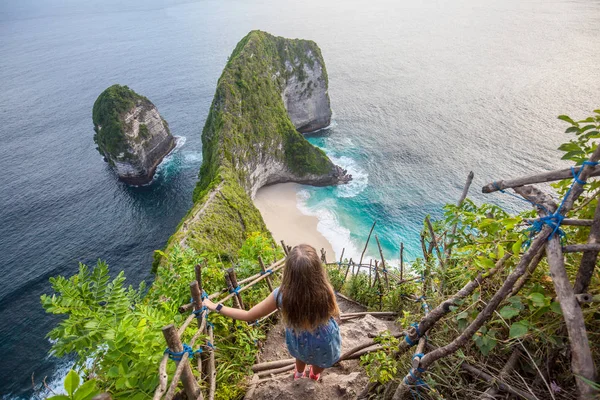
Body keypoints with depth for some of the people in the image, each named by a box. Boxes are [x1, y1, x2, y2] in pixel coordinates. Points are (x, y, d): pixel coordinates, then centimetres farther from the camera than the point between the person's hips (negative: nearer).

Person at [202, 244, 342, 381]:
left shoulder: (281, 295, -34)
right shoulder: (325, 292, -37)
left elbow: (248, 316, -20)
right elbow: (334, 314, -14)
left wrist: (216, 307, -9)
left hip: (299, 341, 1)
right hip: (324, 340, -1)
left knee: (302, 353, 39)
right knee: (320, 360, 36)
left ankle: (299, 375, 70)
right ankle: (315, 376, 68)